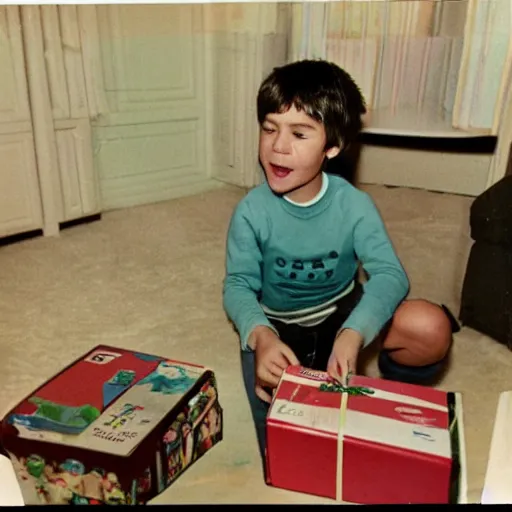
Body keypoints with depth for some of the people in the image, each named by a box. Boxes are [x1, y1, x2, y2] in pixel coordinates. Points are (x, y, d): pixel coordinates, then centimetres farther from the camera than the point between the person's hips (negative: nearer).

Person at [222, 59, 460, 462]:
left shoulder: (354, 205, -17)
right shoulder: (252, 211, -18)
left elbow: (389, 274, -23)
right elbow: (238, 285, -17)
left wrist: (353, 333, -42)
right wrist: (260, 336, -39)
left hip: (343, 312, 2)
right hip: (279, 327, -1)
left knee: (431, 328, -25)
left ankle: (399, 388, 8)